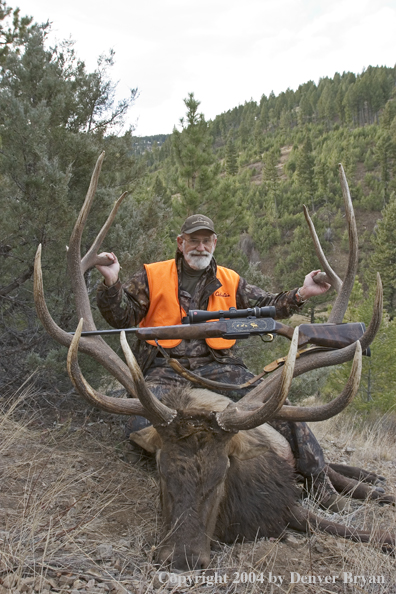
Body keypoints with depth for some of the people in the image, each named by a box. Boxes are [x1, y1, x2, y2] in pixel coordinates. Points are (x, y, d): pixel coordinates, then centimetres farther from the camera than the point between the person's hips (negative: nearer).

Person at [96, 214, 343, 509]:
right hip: (166, 370, -2)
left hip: (218, 368, 2)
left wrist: (301, 294, 1)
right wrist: (112, 283, -16)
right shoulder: (152, 276, 9)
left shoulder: (231, 282, 18)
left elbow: (267, 306, 18)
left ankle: (317, 477, 1)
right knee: (141, 425, -30)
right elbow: (122, 316, 3)